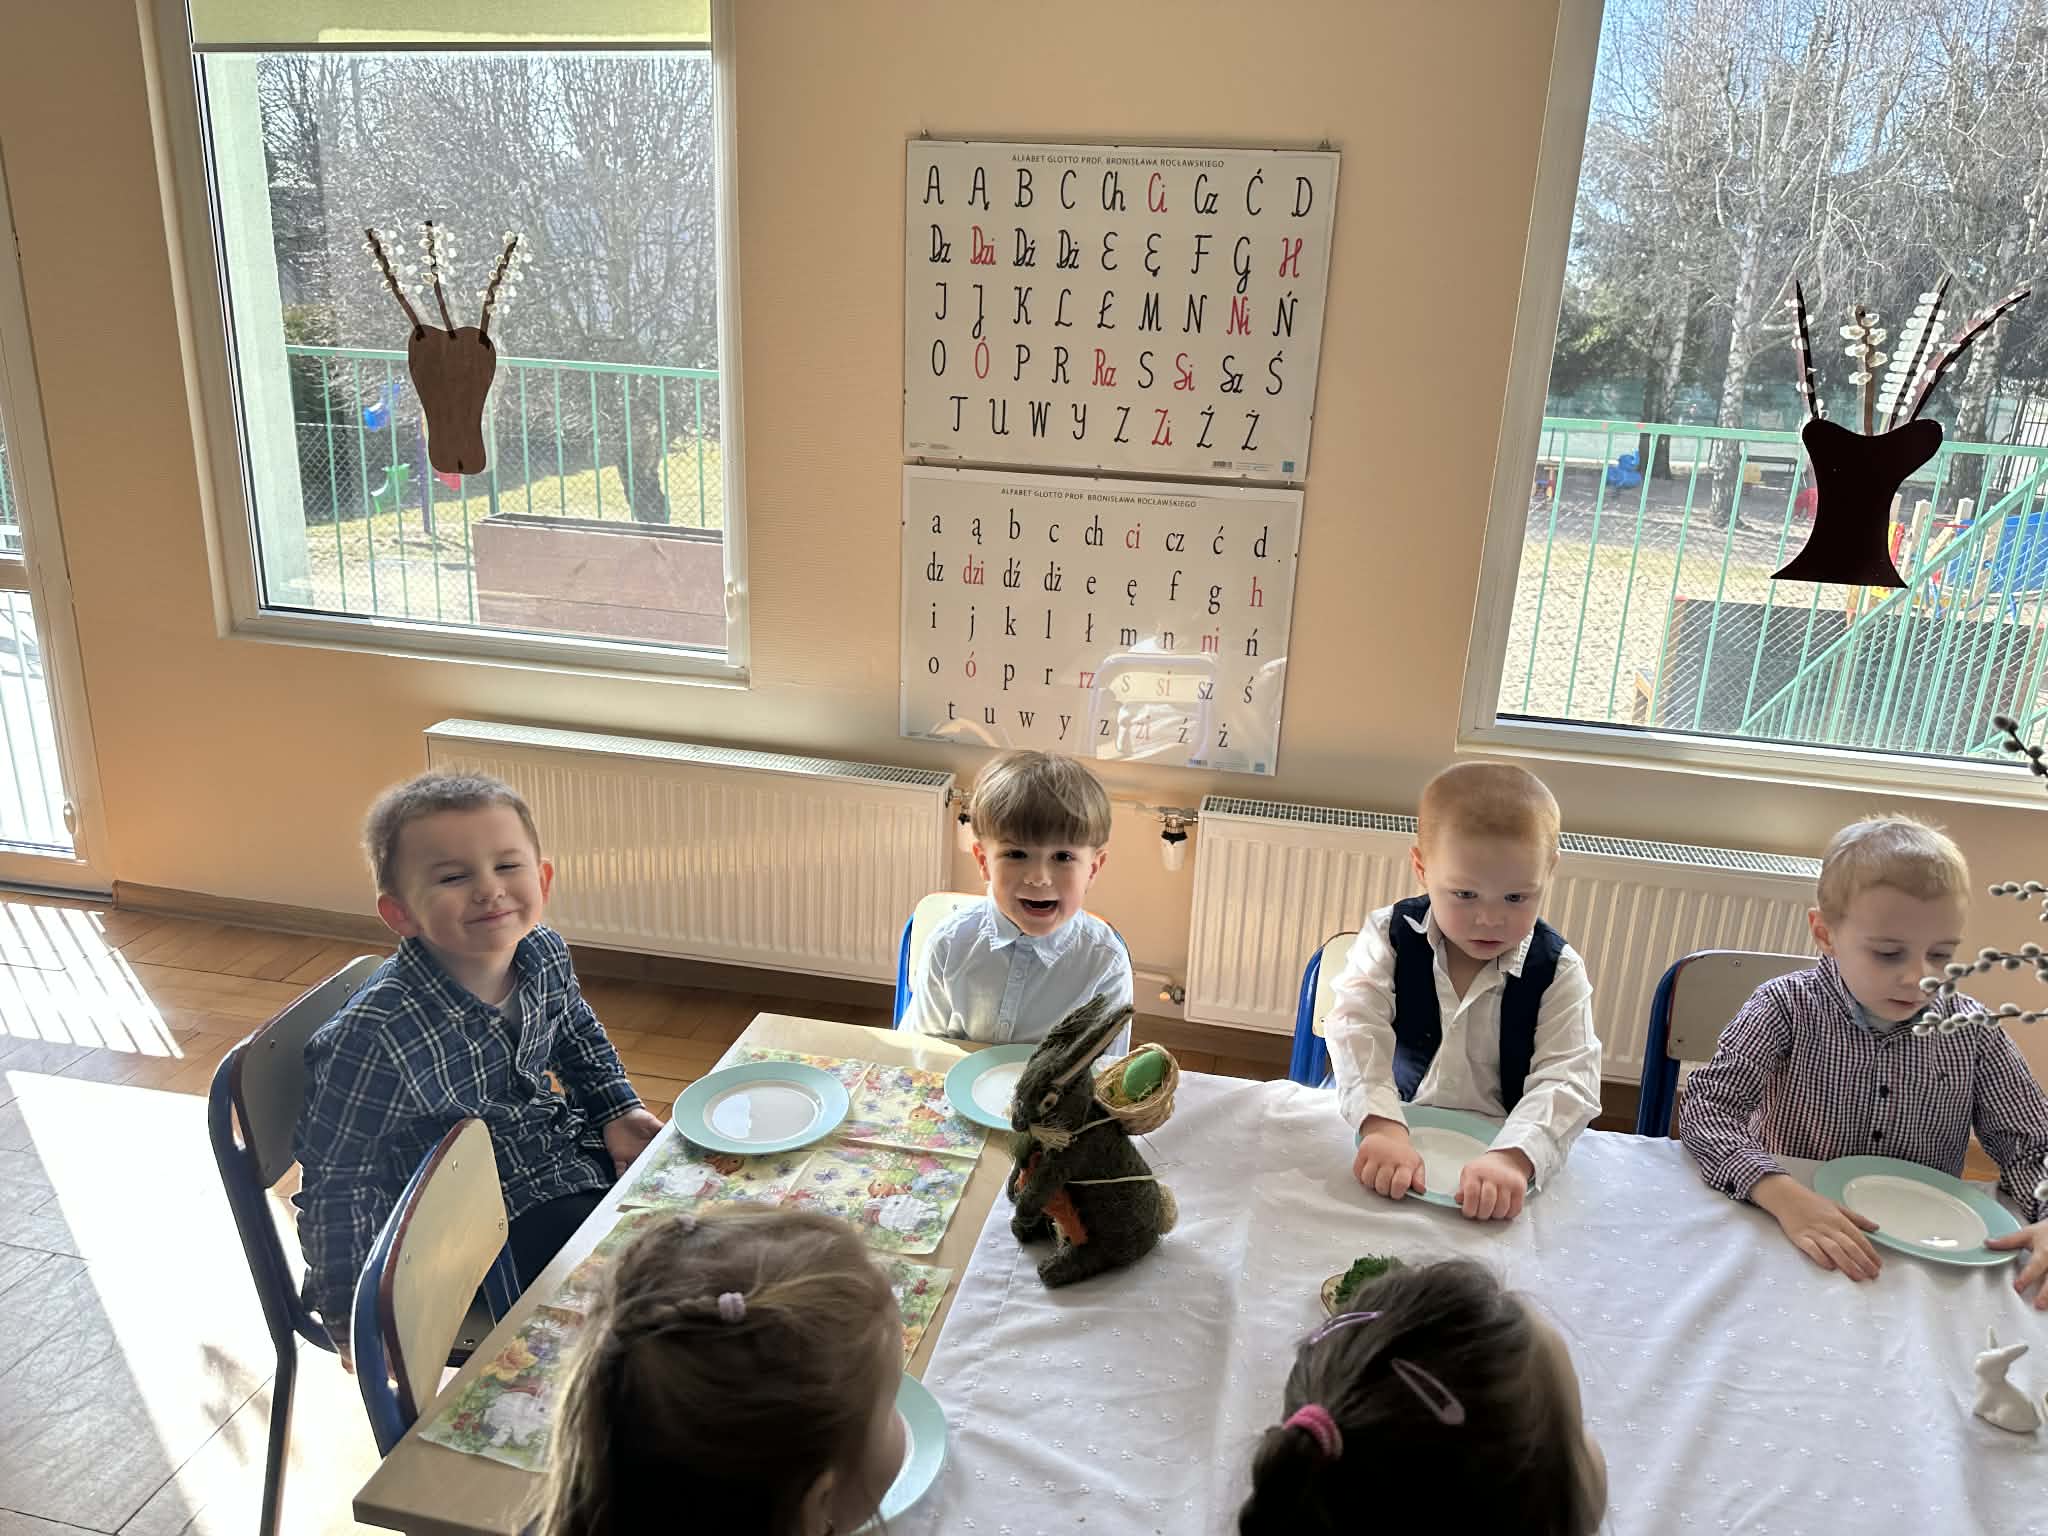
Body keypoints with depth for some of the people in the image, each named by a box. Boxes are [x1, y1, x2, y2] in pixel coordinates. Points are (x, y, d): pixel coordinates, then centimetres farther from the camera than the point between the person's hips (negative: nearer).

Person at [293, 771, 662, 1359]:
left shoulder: (545, 955, -13)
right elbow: (338, 1185, -21)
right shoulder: (375, 1039, -32)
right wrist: (355, 1320, -19)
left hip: (560, 1147, 7)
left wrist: (615, 1111, 3)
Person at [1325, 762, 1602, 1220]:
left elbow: (1567, 1078, -15)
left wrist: (1513, 1157, -34)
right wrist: (1381, 1126, -33)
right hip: (1391, 1134, -2)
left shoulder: (1557, 971, -6)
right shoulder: (1390, 937, -5)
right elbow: (1358, 1032, -16)